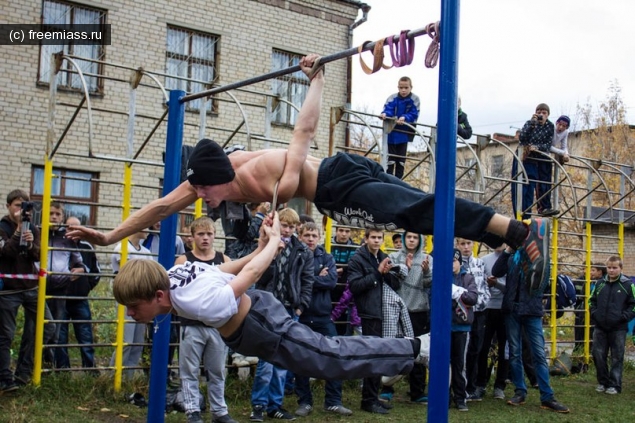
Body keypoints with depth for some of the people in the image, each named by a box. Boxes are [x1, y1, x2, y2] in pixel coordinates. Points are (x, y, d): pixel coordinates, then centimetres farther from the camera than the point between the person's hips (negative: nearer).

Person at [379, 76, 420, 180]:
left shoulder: (415, 100, -5)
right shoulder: (392, 98, -5)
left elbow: (414, 115, -14)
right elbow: (388, 109, -16)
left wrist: (404, 118, -34)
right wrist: (384, 114, -40)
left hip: (404, 133, 1)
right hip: (391, 132, -1)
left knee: (401, 159, 9)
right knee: (390, 159, -1)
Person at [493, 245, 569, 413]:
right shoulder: (512, 257, 7)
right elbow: (496, 272, -6)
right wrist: (507, 250, -12)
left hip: (532, 311, -2)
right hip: (512, 310, 2)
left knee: (539, 354, -3)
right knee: (515, 353, 7)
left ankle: (547, 397, -1)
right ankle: (520, 392, 16)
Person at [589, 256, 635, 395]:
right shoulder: (600, 283, 7)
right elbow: (592, 301, 17)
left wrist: (623, 317, -11)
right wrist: (594, 314, 3)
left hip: (618, 329, -4)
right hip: (600, 328, 4)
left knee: (617, 358, 3)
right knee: (598, 355, 7)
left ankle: (614, 385, 11)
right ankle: (603, 382, 21)